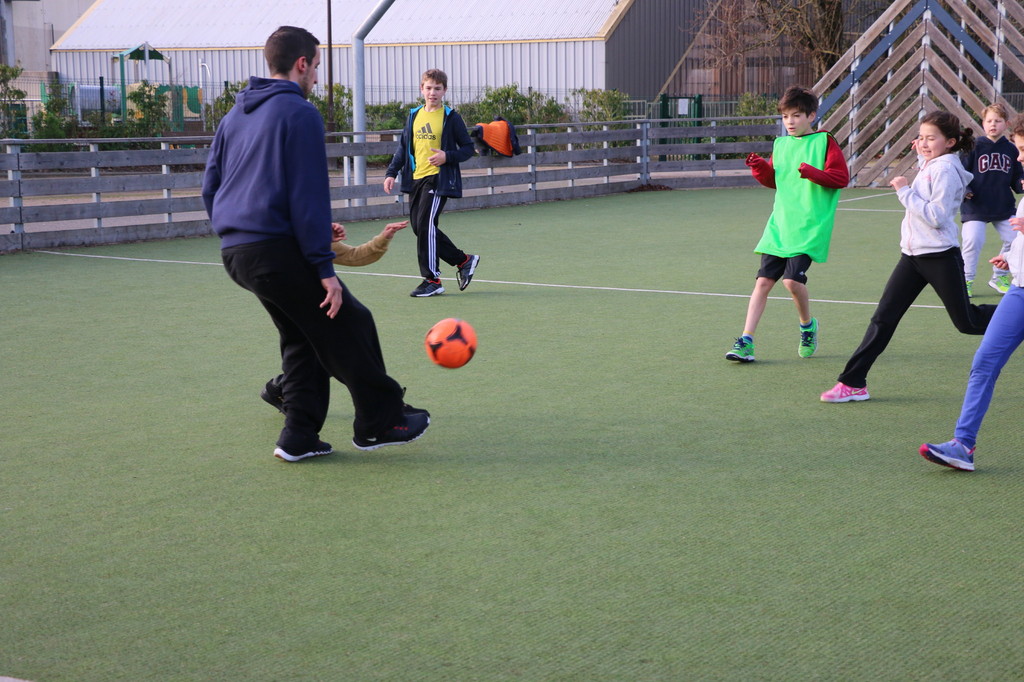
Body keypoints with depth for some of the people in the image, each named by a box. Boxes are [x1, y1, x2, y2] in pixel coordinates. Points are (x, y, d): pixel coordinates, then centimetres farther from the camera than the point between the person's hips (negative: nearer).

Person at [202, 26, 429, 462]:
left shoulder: (235, 116, 17)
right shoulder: (299, 113, -8)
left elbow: (210, 187, 20)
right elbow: (308, 197, -13)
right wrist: (324, 267, -12)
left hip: (235, 254, 9)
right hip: (277, 250, -9)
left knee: (301, 337, 16)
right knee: (349, 325, 2)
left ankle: (299, 436, 12)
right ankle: (379, 422, 9)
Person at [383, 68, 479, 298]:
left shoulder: (451, 117, -1)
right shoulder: (414, 116, 13)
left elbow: (468, 148, 1)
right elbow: (403, 147, 20)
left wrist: (448, 156, -16)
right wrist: (392, 173, 9)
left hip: (439, 180, -6)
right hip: (416, 179, 7)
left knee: (425, 224, -15)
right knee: (419, 227, 4)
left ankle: (432, 279, -5)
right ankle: (463, 261, 16)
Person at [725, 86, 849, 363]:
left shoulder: (824, 142, -2)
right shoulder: (780, 144, 14)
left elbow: (842, 178, -7)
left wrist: (813, 173, -22)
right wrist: (760, 168, 5)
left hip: (810, 227, -5)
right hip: (779, 226, 5)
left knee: (793, 279, -18)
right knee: (763, 281, -2)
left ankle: (807, 326, 11)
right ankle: (745, 341, -1)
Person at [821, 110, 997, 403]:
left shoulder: (945, 170, -15)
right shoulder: (930, 167, 10)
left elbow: (937, 216, -22)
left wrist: (906, 192, -21)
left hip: (940, 257, -8)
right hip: (913, 255, 8)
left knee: (967, 322, 4)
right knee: (883, 317, 1)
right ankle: (853, 383, 0)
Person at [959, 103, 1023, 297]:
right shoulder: (975, 147, -5)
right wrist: (964, 190, -19)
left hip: (1004, 207, 4)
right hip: (976, 207, -4)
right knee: (973, 240, -16)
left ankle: (999, 277, 21)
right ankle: (966, 281, 2)